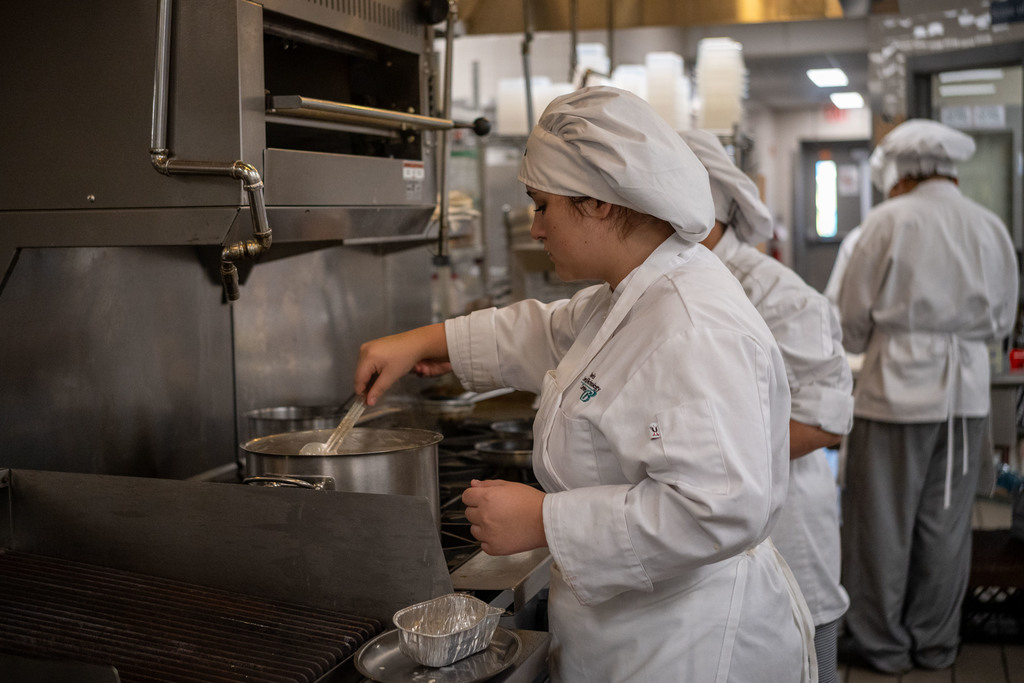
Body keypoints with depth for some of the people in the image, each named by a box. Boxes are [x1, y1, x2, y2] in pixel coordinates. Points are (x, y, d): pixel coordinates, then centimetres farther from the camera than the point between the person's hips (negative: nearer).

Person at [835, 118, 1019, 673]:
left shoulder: (890, 221, -9)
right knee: (945, 522, 13)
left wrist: (868, 345, 14)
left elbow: (853, 319, -5)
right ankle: (934, 642, 25)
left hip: (898, 389, -4)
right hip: (967, 392, 5)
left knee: (883, 522, 7)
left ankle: (882, 643, 17)